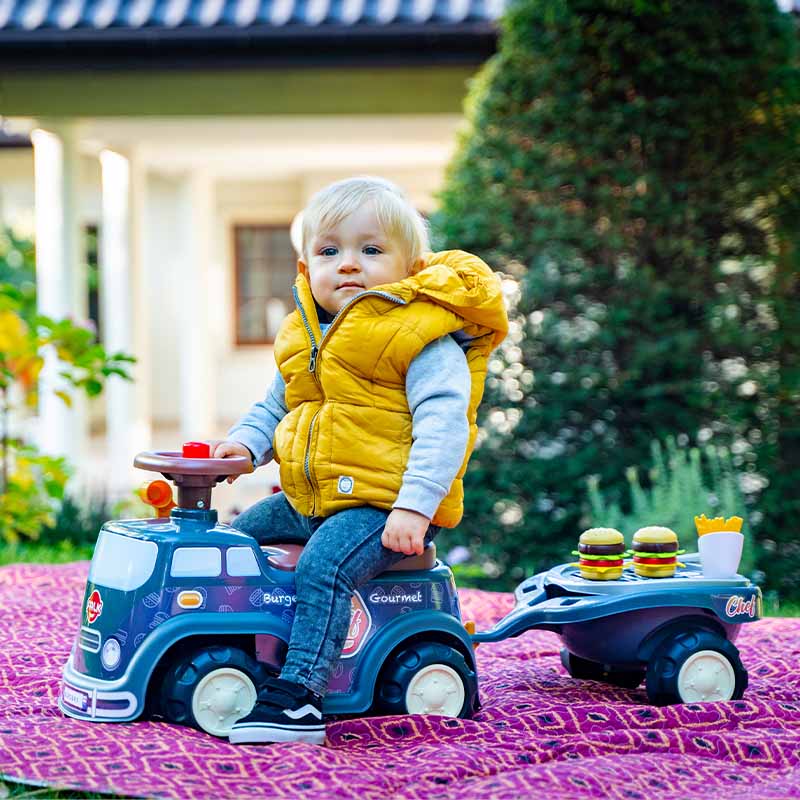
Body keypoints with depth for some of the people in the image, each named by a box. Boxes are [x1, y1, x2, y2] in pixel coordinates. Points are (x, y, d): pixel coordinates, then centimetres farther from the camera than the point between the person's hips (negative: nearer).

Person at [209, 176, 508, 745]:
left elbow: (443, 423, -21)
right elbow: (275, 406, 26)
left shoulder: (424, 340, -12)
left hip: (381, 505, -9)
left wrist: (414, 507, -30)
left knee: (323, 567, -30)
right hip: (306, 499, 9)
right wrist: (245, 442, 5)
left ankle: (300, 695, -31)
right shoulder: (304, 339, 13)